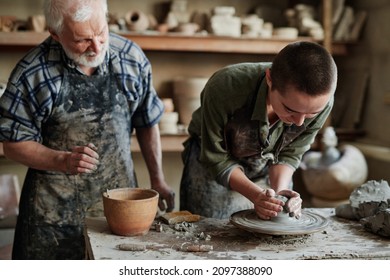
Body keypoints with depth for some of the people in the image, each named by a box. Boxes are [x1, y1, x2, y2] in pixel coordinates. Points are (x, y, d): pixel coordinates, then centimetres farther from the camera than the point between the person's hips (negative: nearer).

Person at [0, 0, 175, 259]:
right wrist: (64, 161, -21)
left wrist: (157, 179, 8)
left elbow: (147, 123, 8)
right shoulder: (32, 73, -13)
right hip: (55, 206, -2)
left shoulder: (132, 58, -5)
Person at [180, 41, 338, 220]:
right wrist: (256, 195, -34)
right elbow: (216, 159, -22)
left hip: (268, 168, 3)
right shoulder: (224, 89, -38)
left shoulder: (320, 101, -29)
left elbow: (289, 155, -11)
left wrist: (278, 191, -29)